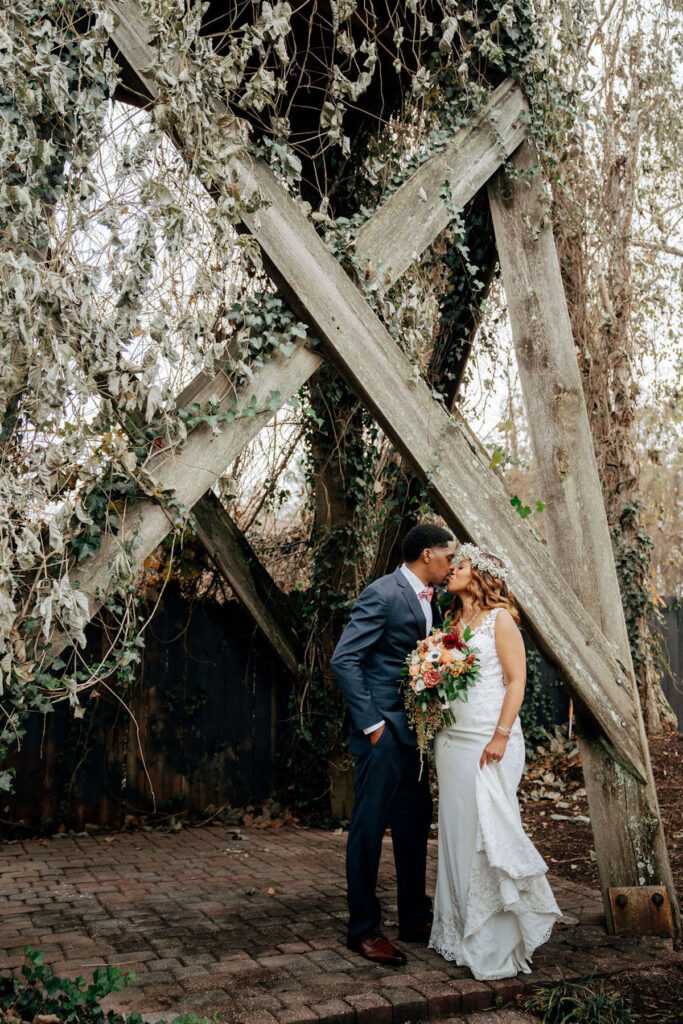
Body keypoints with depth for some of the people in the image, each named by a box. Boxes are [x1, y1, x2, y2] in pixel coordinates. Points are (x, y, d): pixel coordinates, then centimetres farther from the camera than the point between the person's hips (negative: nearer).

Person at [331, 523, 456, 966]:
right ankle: (363, 929, 15)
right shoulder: (382, 594, -16)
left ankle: (415, 918, 31)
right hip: (383, 729, -9)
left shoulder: (430, 601, 12)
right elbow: (344, 659, -19)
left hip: (414, 730, 9)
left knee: (416, 823, 16)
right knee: (370, 825, 1)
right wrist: (371, 724, -18)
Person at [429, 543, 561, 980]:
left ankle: (495, 946, 8)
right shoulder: (454, 622, 15)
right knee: (457, 830, 10)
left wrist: (501, 735, -17)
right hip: (451, 739, 7)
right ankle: (460, 932, 22)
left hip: (489, 740, -6)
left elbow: (517, 679, -10)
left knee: (488, 830, -4)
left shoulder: (500, 618, -4)